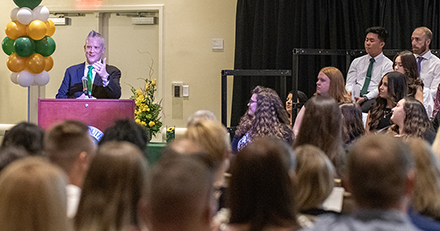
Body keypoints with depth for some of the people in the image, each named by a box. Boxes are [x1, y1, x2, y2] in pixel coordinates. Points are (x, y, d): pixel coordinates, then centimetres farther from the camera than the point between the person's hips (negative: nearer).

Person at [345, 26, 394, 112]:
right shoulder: (356, 62, 21)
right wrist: (350, 92, -11)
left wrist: (365, 98, -21)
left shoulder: (388, 65, 7)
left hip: (373, 98, -2)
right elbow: (350, 83, 15)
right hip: (355, 96, 2)